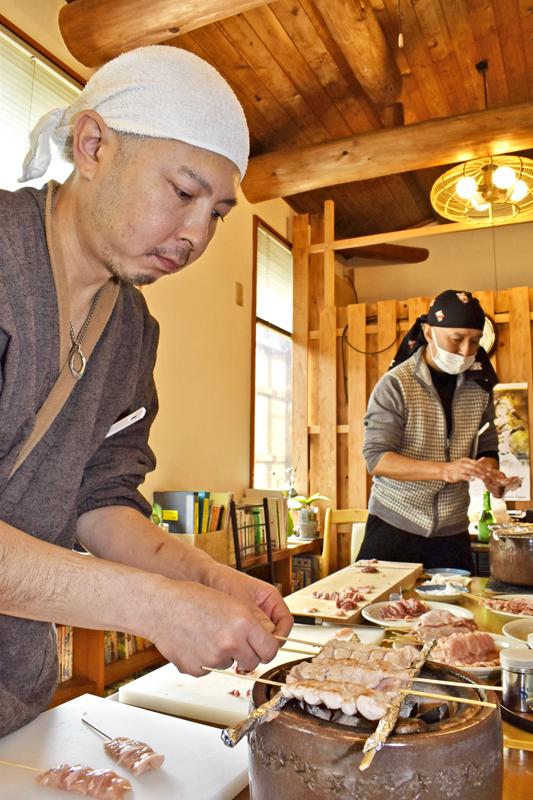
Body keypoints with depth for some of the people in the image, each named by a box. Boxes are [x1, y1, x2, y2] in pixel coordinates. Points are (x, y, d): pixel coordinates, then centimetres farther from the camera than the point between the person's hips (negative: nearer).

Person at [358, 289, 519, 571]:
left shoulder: (479, 386, 3)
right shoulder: (395, 385, -12)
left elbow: (486, 448, 14)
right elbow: (377, 459, -18)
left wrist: (490, 474, -9)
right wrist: (445, 470, -30)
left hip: (453, 530, 4)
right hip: (395, 526, -4)